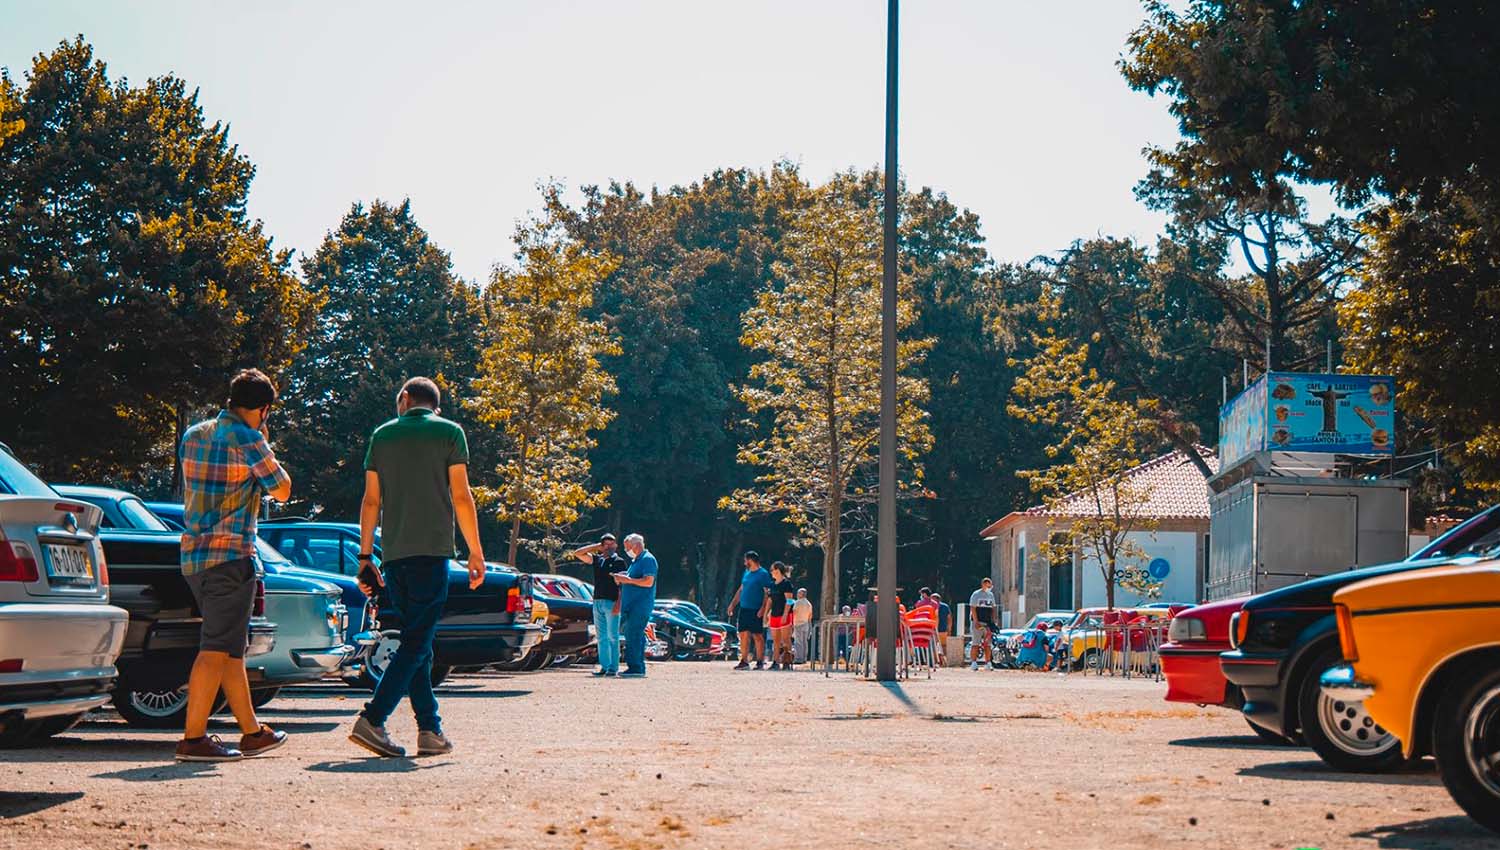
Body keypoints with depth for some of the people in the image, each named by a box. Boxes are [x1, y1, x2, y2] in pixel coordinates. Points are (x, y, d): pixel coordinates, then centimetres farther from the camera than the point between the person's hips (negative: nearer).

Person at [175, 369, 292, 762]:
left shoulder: (192, 436, 13)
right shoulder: (247, 440, -10)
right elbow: (282, 491, -4)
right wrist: (264, 448, 9)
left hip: (193, 554, 8)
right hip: (231, 556, -8)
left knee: (232, 647, 14)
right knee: (216, 649, -7)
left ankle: (252, 732, 22)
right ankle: (193, 739, -10)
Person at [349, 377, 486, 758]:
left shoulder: (382, 435, 12)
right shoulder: (449, 432, 3)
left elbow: (371, 500, 9)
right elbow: (461, 497, -3)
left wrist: (366, 556, 13)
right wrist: (476, 552, 1)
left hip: (393, 554, 4)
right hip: (432, 551, -4)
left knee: (417, 640, 11)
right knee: (417, 642, -5)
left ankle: (430, 729, 8)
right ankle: (372, 719, -18)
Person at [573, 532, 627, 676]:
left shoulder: (619, 562, 0)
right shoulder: (597, 560, 14)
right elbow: (577, 553, 10)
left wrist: (618, 603, -15)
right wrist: (595, 547, 7)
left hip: (611, 602, -6)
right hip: (597, 602, 6)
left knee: (612, 636, -7)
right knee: (602, 637, 6)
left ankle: (614, 667, -7)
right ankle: (604, 666, 9)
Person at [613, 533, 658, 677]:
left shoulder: (648, 559, -9)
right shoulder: (635, 561, 22)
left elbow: (648, 582, -19)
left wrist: (628, 580, -17)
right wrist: (622, 579, 12)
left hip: (641, 605, -10)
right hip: (631, 606, 10)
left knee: (633, 635, -14)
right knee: (634, 636, 9)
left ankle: (635, 668, -15)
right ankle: (638, 668, 12)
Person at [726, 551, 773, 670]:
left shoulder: (763, 574, -7)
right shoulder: (746, 573, 15)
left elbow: (767, 593, -11)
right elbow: (741, 590, 21)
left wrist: (763, 608, -19)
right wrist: (733, 604, 18)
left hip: (756, 611, -7)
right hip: (743, 609, 7)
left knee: (757, 636, -2)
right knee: (743, 635, 6)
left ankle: (760, 662, 3)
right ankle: (744, 661, 10)